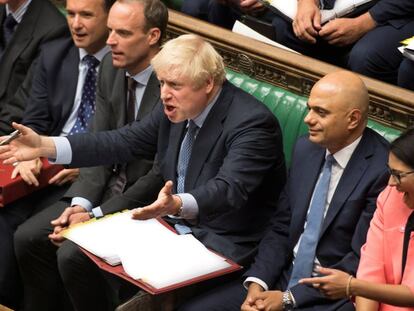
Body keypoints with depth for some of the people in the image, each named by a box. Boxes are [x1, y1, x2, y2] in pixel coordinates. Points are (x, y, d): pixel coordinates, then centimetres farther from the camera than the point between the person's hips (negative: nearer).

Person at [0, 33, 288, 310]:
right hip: (175, 222, 8)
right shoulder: (176, 108, 0)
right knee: (74, 254, -1)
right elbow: (125, 141, 7)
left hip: (227, 244, -8)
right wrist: (45, 146, -2)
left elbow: (228, 189, -35)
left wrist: (177, 205, -55)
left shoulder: (253, 122, -23)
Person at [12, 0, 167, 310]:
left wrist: (96, 215, -19)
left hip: (147, 202, -8)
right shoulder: (111, 67, 1)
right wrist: (81, 203, -11)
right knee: (28, 237, -4)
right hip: (109, 185, 8)